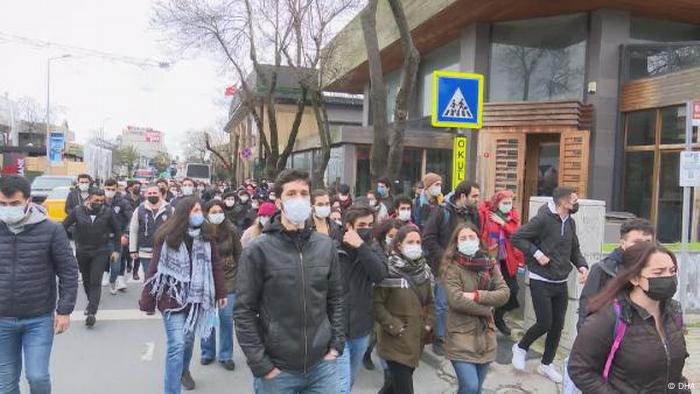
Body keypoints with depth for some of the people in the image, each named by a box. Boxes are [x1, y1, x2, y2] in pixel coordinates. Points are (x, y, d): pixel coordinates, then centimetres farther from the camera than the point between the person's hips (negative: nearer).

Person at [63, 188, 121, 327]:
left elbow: (117, 230, 3)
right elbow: (64, 226, 0)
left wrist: (116, 250, 2)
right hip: (82, 251, 2)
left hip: (101, 251, -2)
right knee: (86, 280, 16)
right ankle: (91, 302, 39)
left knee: (96, 281, -8)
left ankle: (92, 313, -9)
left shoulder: (107, 212, -7)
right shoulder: (78, 211, -6)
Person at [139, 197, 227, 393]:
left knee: (189, 339, 19)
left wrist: (221, 293, 8)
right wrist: (147, 302, -7)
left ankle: (184, 370, 48)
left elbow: (216, 266, 7)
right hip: (173, 298, -4)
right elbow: (155, 270, -9)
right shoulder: (167, 238, -10)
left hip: (196, 298, 4)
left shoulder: (207, 238, 1)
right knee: (177, 345, -10)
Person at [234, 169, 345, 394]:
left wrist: (337, 345, 3)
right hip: (276, 370, -3)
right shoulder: (258, 250, -10)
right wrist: (260, 365, -11)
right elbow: (244, 312, -9)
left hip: (322, 366, 3)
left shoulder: (326, 246, 2)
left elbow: (336, 299, 9)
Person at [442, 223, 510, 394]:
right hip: (461, 337, -5)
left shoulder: (489, 264, 6)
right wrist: (487, 308, -11)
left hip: (485, 336, 5)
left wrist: (477, 296, -17)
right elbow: (456, 300, -21)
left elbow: (504, 293, -4)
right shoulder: (452, 267, -10)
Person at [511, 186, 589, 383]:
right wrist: (536, 252, -22)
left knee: (558, 326, 10)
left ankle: (546, 364, 28)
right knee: (544, 323, -5)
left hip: (561, 283, 7)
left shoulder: (570, 222, 7)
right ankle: (521, 347, 23)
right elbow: (516, 237, -15)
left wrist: (581, 265, -2)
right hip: (541, 282, -7)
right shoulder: (542, 219, -16)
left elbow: (574, 249, 16)